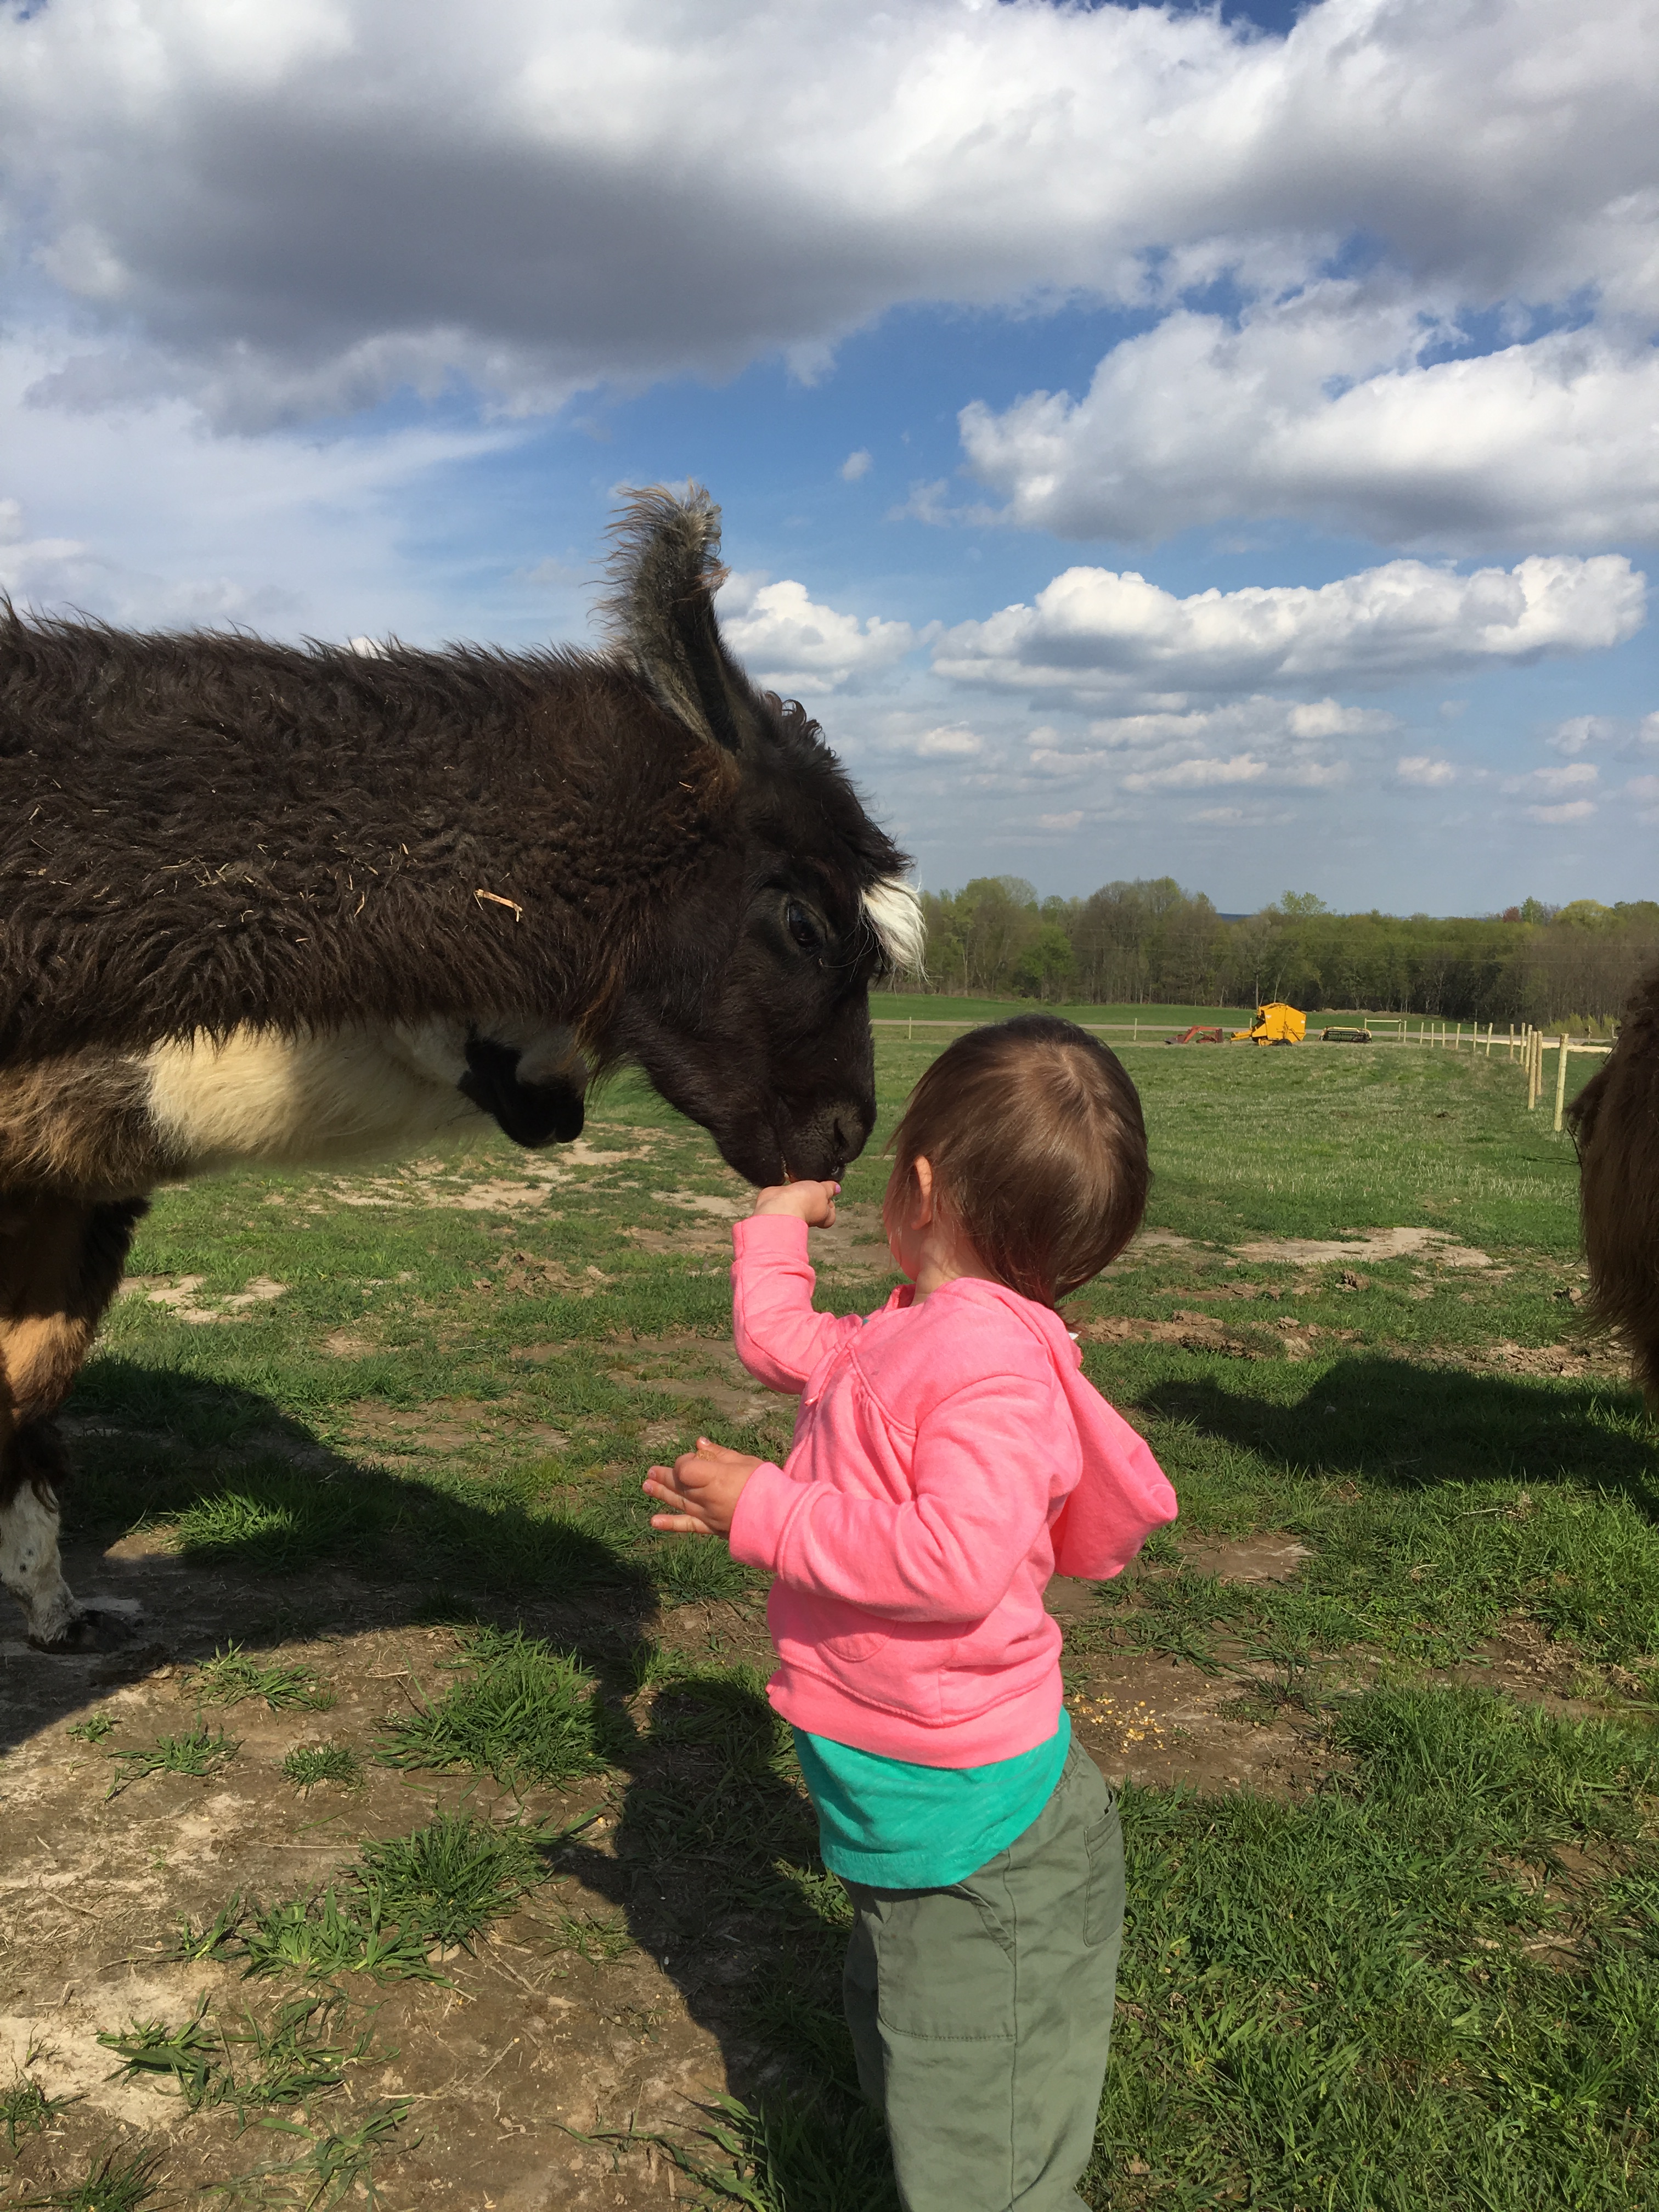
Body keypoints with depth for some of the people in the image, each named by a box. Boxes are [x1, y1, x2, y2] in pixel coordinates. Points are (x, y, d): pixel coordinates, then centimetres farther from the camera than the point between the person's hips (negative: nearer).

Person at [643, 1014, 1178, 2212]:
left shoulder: (992, 1358, -27)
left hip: (974, 1831, -10)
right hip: (916, 1811, 10)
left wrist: (768, 1510, -29)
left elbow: (958, 1559, -38)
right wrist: (777, 1225, 29)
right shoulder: (897, 1341, 3)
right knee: (903, 2059, 30)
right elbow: (780, 1343, 23)